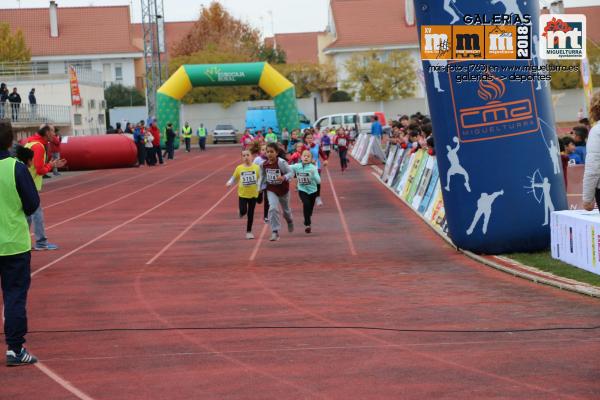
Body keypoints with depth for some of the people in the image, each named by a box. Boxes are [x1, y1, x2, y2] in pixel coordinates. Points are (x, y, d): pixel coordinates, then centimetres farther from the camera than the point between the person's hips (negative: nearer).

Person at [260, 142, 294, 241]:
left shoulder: (281, 162, -25)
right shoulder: (264, 164, -11)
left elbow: (290, 172, -22)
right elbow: (263, 176, 5)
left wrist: (284, 177, -41)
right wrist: (260, 187, 8)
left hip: (283, 189, -2)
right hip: (271, 190, 2)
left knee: (286, 209, 21)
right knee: (273, 208, -19)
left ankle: (290, 221, 57)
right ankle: (275, 232, -14)